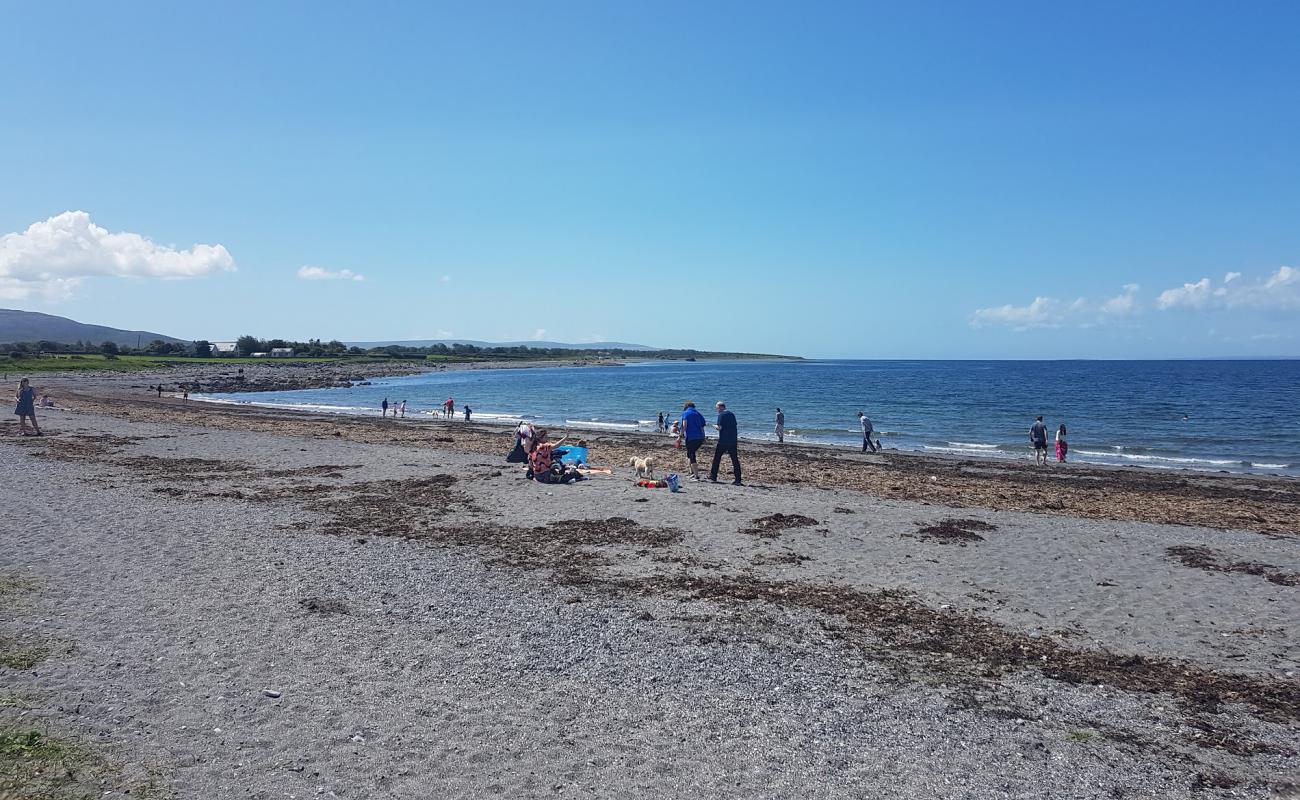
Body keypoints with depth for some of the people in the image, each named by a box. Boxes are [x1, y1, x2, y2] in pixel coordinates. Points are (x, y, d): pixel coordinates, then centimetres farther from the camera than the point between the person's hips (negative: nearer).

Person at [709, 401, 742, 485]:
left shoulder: (721, 415, -7)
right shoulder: (732, 414, 13)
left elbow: (719, 427, -14)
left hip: (723, 441, -5)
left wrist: (714, 425, 5)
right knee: (735, 459, 3)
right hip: (733, 440, 5)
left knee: (717, 458, 9)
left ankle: (713, 476, 14)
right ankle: (738, 479, -2)